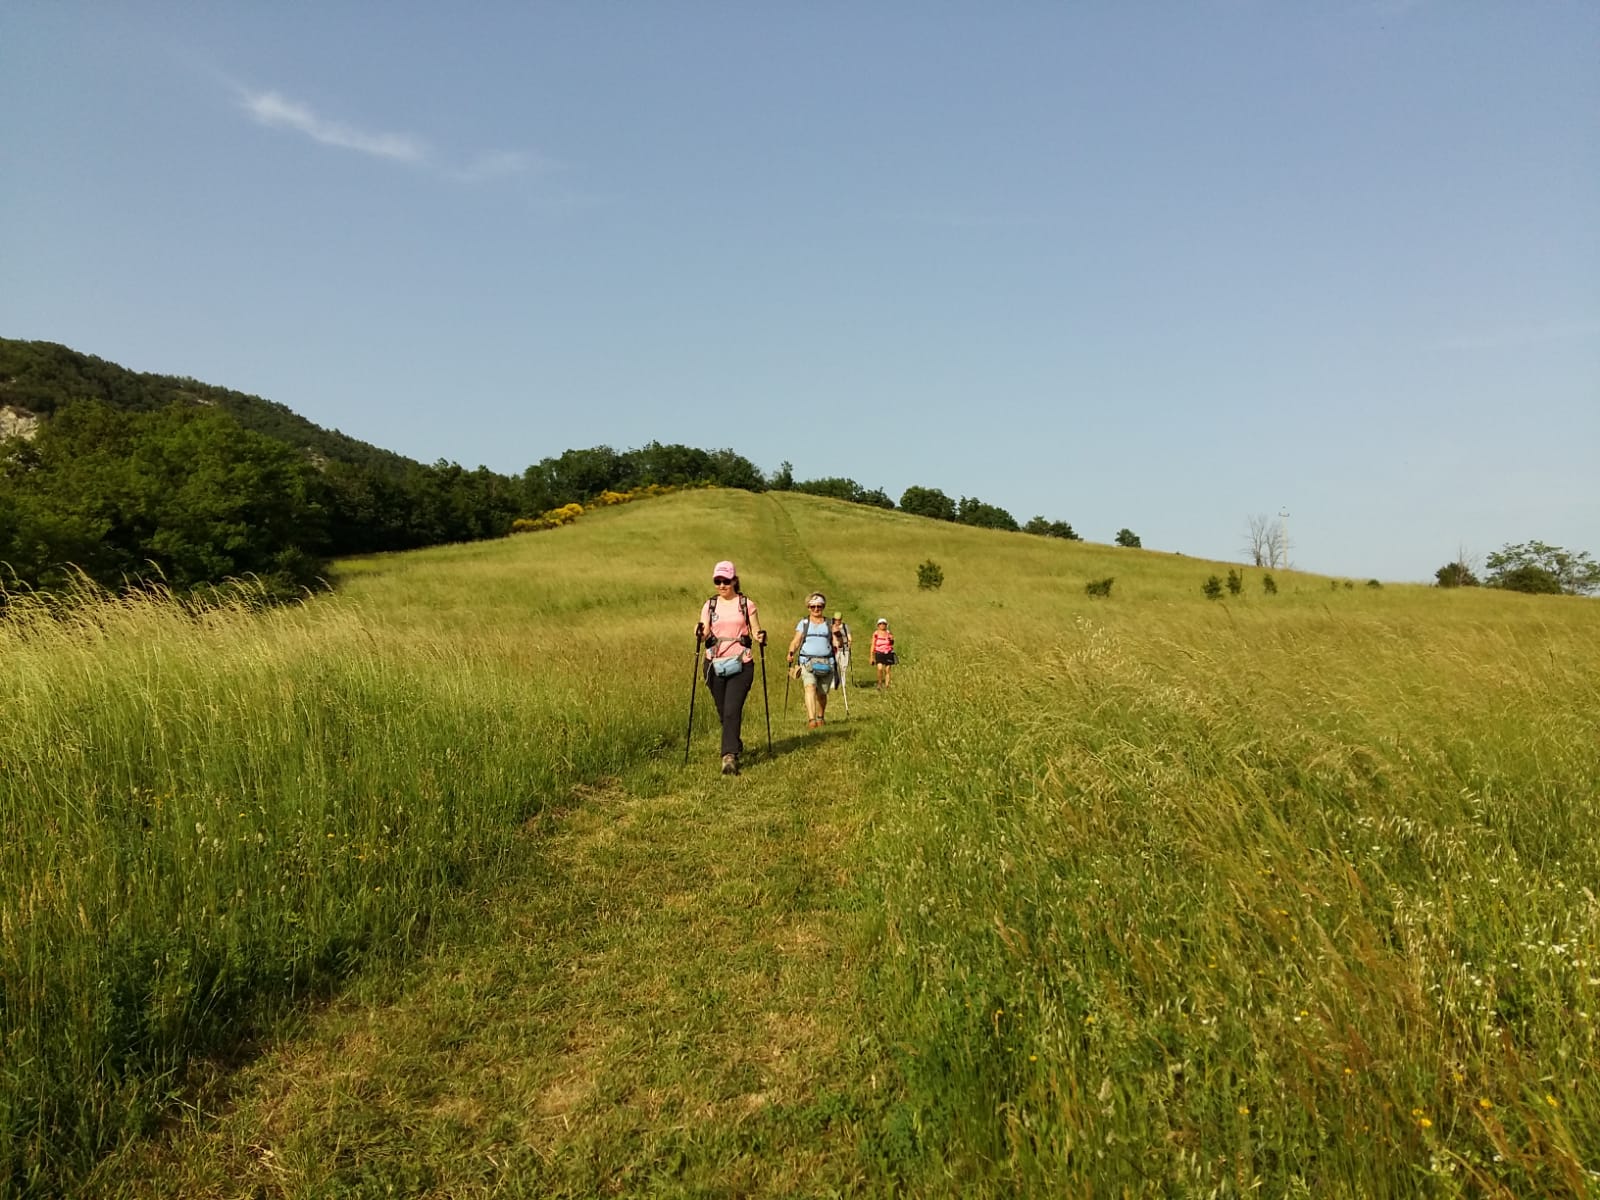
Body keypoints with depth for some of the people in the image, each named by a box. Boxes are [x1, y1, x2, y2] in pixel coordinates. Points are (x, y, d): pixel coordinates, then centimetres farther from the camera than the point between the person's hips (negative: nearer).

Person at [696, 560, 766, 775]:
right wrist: (700, 634, -23)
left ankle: (729, 756, -18)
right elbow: (704, 635, 0)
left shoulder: (747, 604, 4)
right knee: (723, 712, 10)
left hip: (741, 664, -3)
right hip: (715, 665, 3)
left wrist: (760, 638, -17)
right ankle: (736, 746, 33)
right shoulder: (709, 606, 9)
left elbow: (756, 633, 5)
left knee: (732, 711, -14)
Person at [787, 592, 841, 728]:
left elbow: (834, 643, 15)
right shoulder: (804, 623, 10)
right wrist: (791, 653, -13)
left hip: (826, 662, 2)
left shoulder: (828, 624, 13)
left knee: (822, 693, 5)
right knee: (810, 687, -22)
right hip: (808, 661, -2)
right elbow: (796, 641, 5)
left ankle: (820, 718, 29)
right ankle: (811, 720, -30)